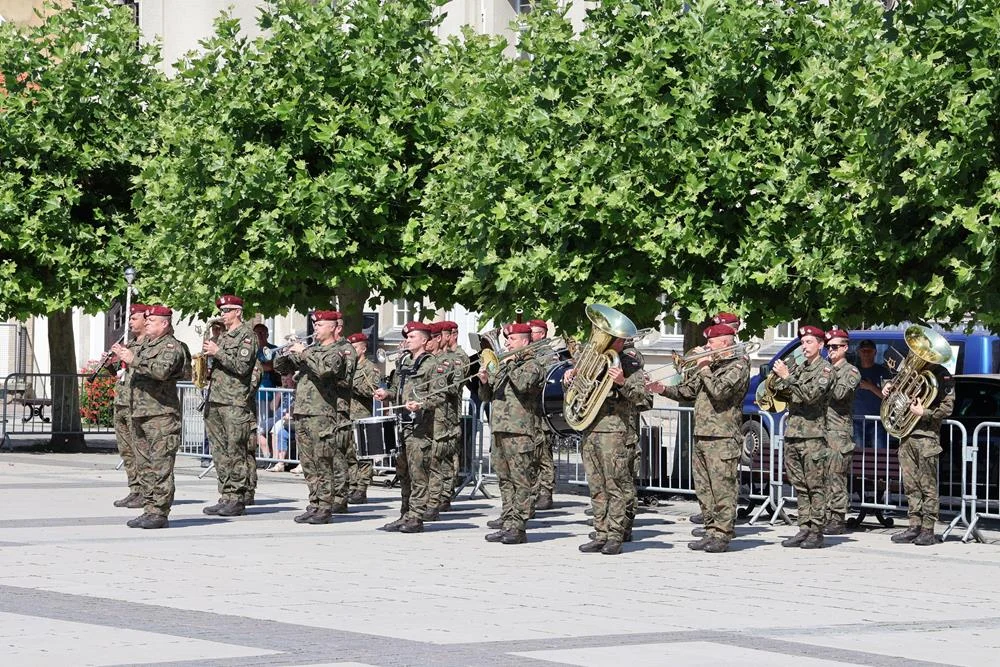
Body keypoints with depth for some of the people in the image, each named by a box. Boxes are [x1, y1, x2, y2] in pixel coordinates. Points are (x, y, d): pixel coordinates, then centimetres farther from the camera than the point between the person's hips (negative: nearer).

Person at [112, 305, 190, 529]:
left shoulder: (172, 346, -8)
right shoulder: (146, 343, 20)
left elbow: (162, 370, -26)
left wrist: (134, 360, -24)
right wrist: (123, 355, 20)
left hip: (161, 416, -9)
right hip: (139, 414, 9)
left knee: (160, 466, -9)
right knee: (145, 466, 10)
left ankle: (159, 513, -10)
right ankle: (148, 510, 14)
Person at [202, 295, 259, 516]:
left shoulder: (247, 335, -5)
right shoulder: (222, 335, 21)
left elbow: (242, 366, -16)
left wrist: (218, 352, -15)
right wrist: (208, 353, 11)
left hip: (236, 402, -9)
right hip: (216, 400, 9)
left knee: (236, 452, -8)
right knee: (220, 452, 8)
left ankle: (239, 499, -7)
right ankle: (226, 497, 12)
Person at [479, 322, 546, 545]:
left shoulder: (532, 365, -3)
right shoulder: (505, 365, 21)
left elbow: (523, 385, -23)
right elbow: (486, 396, 24)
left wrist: (512, 364, -9)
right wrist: (485, 382, 3)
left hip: (520, 433, -9)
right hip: (500, 430, 9)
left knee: (521, 481, -7)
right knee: (505, 480, 9)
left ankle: (518, 528, -8)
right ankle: (508, 524, 12)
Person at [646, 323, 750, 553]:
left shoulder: (738, 366, -5)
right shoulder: (710, 365, 21)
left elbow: (719, 391, -20)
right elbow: (686, 392, 21)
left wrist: (705, 369, -8)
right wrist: (663, 389, 6)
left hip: (723, 438, -9)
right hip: (701, 436, 9)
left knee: (722, 488, -7)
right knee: (704, 489, 9)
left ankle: (723, 535, -6)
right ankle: (711, 530, 14)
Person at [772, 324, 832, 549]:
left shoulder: (825, 369, -3)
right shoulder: (799, 368, 19)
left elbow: (811, 395, -18)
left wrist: (787, 377, -18)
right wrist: (780, 379, 2)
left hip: (813, 435, -7)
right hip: (792, 434, 7)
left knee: (815, 486, -5)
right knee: (799, 486, 8)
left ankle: (816, 532, -5)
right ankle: (804, 528, 11)